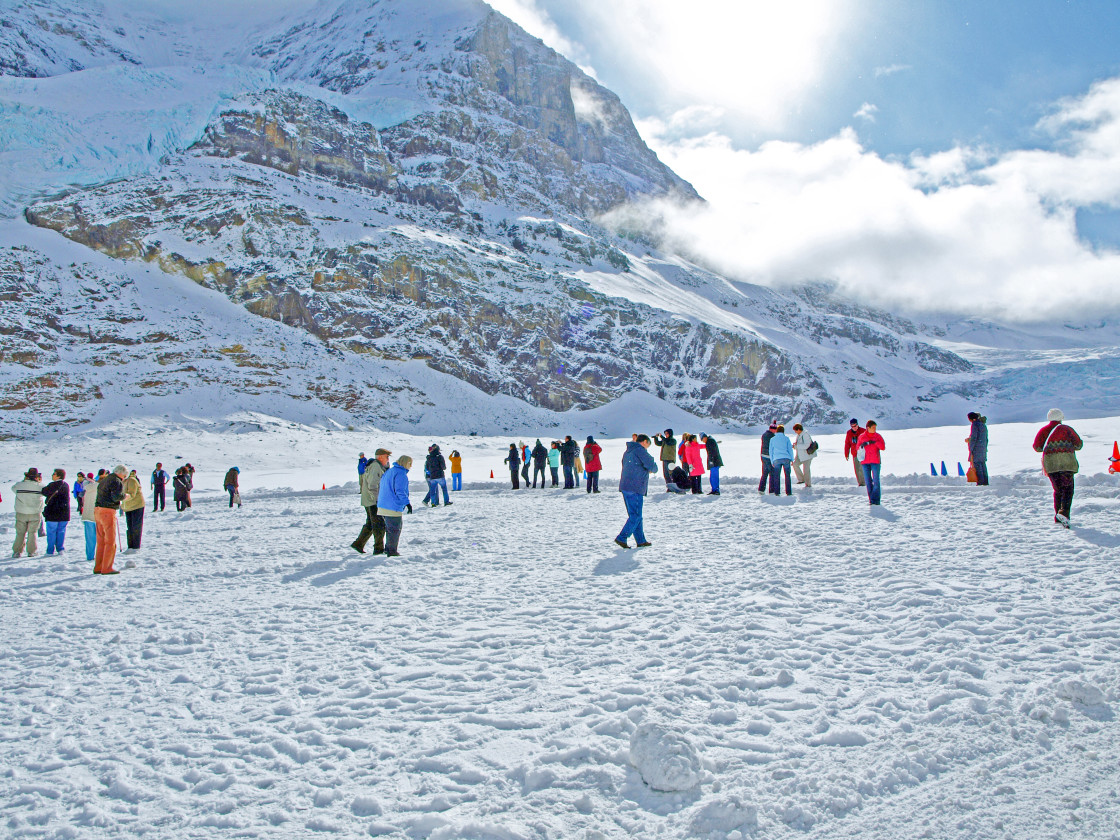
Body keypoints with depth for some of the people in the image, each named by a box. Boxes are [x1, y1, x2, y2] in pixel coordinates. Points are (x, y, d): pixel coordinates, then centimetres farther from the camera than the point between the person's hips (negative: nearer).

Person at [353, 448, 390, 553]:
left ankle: (358, 544, 19)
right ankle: (379, 548, -2)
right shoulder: (375, 466, -15)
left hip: (368, 501, 10)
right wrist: (376, 499, -23)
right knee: (379, 525, -5)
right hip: (374, 501, -10)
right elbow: (372, 485, -23)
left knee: (370, 524, 17)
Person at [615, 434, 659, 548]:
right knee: (636, 516, -5)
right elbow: (652, 466, -13)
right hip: (635, 488, -9)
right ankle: (622, 538, -9)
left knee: (634, 515, 13)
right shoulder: (640, 450, -9)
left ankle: (641, 540, 18)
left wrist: (646, 470, 16)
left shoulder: (628, 451, 19)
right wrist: (652, 470, 11)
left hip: (624, 486, 9)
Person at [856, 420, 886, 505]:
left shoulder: (878, 436, 2)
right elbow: (857, 448, 9)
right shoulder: (862, 437, 5)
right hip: (865, 462, 2)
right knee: (868, 481, 5)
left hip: (875, 461, -2)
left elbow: (883, 447, -5)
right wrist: (862, 445, -12)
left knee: (876, 481, -7)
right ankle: (871, 499, 12)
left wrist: (875, 442, -20)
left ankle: (876, 499, -3)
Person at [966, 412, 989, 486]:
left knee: (977, 464, -7)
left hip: (976, 446, -8)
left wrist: (971, 449, -14)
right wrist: (985, 448, 24)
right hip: (983, 446, 8)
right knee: (983, 463, 10)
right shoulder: (983, 425, 15)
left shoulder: (975, 425, -11)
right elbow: (986, 438, 19)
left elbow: (973, 438, -16)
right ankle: (985, 481, 10)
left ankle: (980, 482, -11)